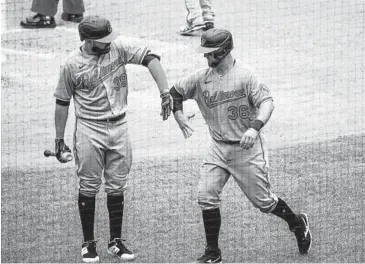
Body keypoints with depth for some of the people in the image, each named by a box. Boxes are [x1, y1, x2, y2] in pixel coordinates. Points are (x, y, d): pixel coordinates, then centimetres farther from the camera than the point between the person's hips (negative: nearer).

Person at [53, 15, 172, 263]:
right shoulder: (73, 65, -8)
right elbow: (62, 102, 1)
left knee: (117, 187, 9)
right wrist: (59, 140, 3)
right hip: (89, 131, -2)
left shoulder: (118, 47, -7)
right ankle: (89, 244, 13)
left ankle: (116, 242, 19)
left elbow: (150, 58, -16)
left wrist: (165, 91, -29)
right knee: (89, 187, 2)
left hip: (119, 127, 2)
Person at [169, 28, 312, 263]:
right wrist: (179, 115, -1)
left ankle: (297, 223, 32)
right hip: (218, 147, 4)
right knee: (206, 197, -9)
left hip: (248, 147, -4)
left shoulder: (246, 75, -14)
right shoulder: (201, 78, 1)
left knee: (262, 201, 4)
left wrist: (255, 127, -39)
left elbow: (267, 102, -22)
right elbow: (175, 92, 16)